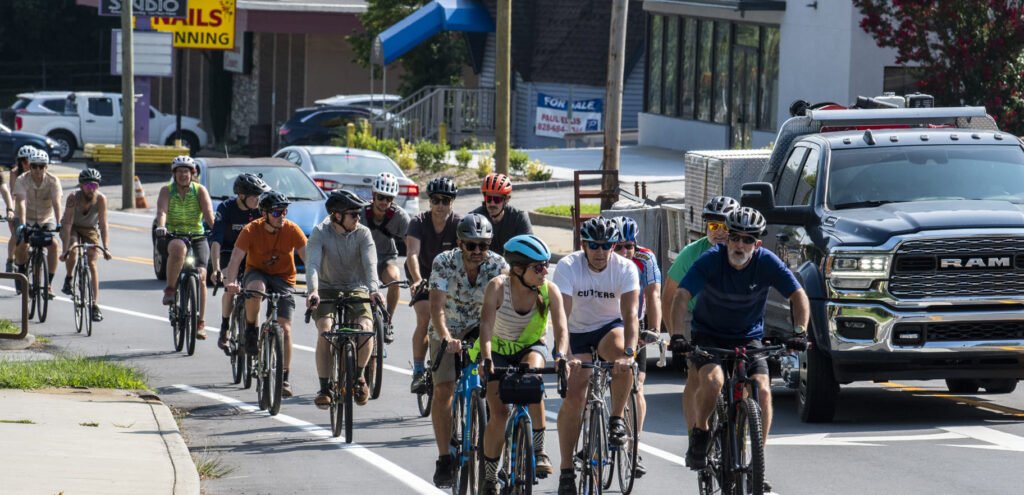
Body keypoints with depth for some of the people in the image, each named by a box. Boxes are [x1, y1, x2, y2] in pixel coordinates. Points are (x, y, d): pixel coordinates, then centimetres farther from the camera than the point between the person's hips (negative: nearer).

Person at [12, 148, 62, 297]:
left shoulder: (53, 181, -17)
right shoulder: (22, 180, -19)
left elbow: (56, 203, -27)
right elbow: (21, 203, -30)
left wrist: (58, 223, -41)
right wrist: (22, 224, -44)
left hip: (46, 219, 1)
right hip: (27, 219, -1)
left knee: (53, 244, -24)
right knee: (22, 244, -26)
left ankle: (49, 283, -13)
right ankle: (21, 270, 6)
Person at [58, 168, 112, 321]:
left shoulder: (101, 199, -28)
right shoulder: (73, 197, -31)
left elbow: (103, 224, -30)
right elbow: (67, 223, -34)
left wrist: (106, 248, -40)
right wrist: (65, 249, -40)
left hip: (90, 229, 1)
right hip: (72, 228, -1)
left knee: (92, 264, -10)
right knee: (72, 252, -30)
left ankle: (95, 305, -9)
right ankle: (68, 279, 0)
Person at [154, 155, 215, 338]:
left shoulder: (200, 190, 1)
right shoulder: (167, 191, 0)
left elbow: (208, 212, -14)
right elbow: (162, 211, -17)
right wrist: (161, 227, -39)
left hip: (197, 238, 1)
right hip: (172, 237, -1)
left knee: (200, 275, -15)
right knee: (178, 248, -39)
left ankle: (200, 322, -7)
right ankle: (170, 289, -28)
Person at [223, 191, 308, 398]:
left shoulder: (292, 230, -14)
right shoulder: (251, 230, -17)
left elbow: (308, 258, -19)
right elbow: (235, 259, -25)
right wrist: (231, 282, -44)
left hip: (284, 279, 1)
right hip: (257, 273, -1)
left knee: (285, 329, -11)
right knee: (256, 288, -39)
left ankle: (284, 378, 0)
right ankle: (251, 331, -15)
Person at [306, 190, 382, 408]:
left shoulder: (362, 234, -8)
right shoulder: (320, 233, -12)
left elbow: (370, 263, -22)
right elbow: (313, 263, -26)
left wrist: (373, 289, -41)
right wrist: (313, 291, -45)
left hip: (356, 289, 1)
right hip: (327, 289, -1)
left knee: (366, 329, -25)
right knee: (325, 332, -26)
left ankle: (358, 376, 2)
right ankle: (324, 388, -17)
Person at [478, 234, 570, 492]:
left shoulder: (550, 290, -19)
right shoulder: (498, 286, -25)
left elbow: (561, 328, -27)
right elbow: (486, 324, -34)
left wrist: (560, 356, -47)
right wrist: (486, 359, -49)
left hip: (530, 348, 1)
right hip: (498, 351, -1)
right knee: (499, 414, -14)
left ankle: (539, 451, -24)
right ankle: (489, 478, 5)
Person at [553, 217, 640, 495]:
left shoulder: (625, 268, -20)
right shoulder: (568, 267, -22)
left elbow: (630, 314, -30)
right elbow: (562, 314, -30)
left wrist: (629, 352, -46)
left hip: (611, 328, 0)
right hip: (579, 333, 0)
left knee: (620, 350, -36)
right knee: (574, 396, -13)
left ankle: (617, 420, -16)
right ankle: (566, 470, -2)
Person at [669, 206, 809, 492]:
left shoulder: (767, 262, -16)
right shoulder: (711, 260, -20)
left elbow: (798, 296, -16)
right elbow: (682, 296, -28)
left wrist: (799, 331, -33)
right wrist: (678, 335, -42)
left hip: (748, 337, 2)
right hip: (708, 335, -2)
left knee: (762, 390, -18)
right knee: (712, 381, -29)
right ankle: (700, 434, -1)